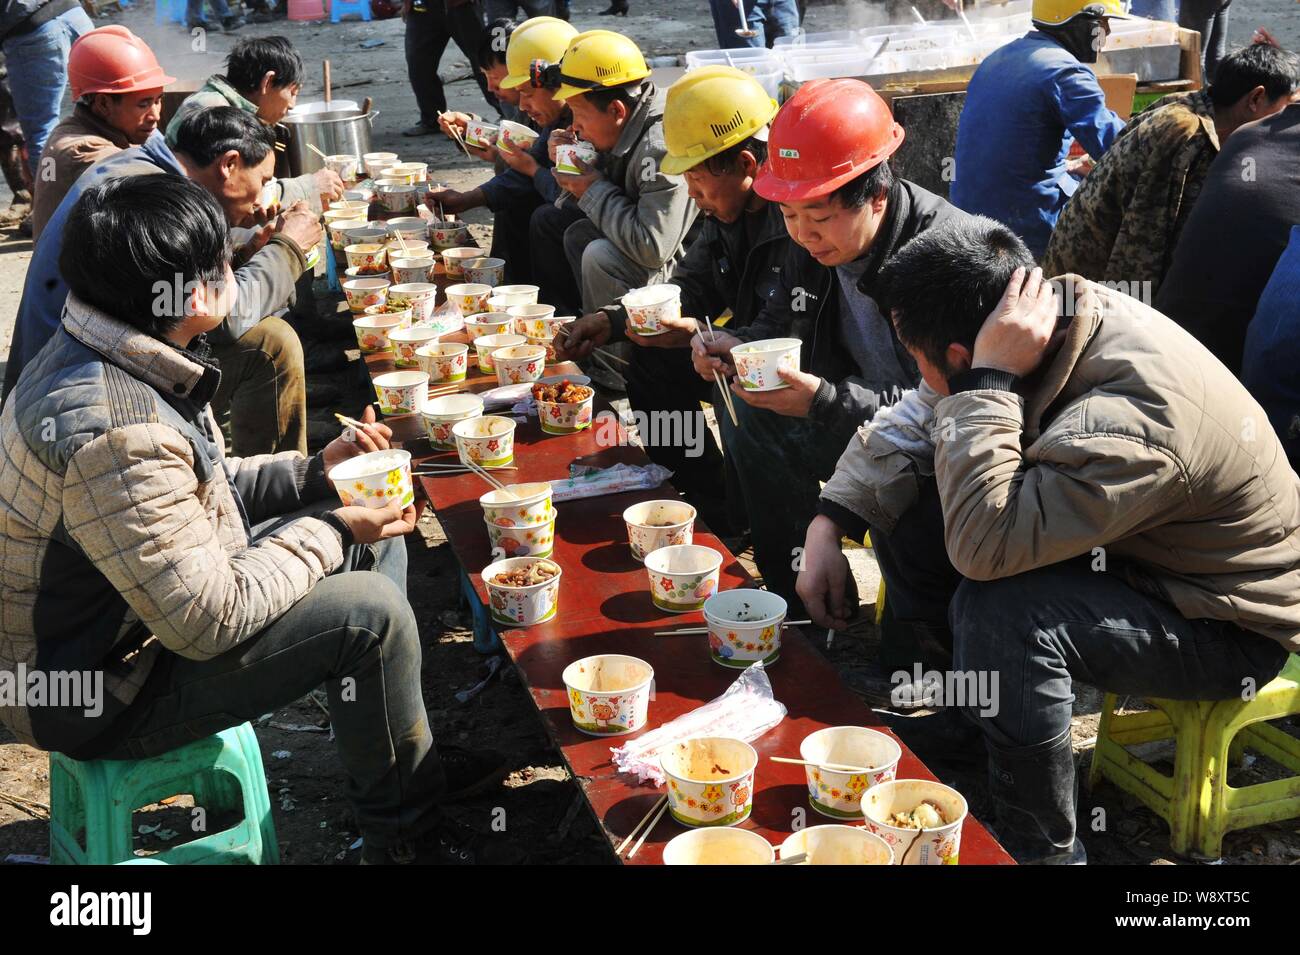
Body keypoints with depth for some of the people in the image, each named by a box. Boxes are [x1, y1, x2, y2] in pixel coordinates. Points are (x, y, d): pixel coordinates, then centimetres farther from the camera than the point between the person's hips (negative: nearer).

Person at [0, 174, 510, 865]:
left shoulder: (97, 357, -3)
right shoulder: (115, 432, -35)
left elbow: (195, 487, 11)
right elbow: (208, 620, -30)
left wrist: (315, 471, 0)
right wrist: (331, 529, -18)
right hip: (101, 695, -10)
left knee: (375, 541, 9)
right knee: (370, 612, -20)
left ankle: (402, 755, 24)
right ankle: (403, 824, 6)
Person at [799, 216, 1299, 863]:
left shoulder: (1130, 422, -38)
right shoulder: (1058, 313, -13)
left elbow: (983, 547, -45)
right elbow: (911, 423, -2)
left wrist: (988, 379, -39)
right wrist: (829, 525, -10)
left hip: (1231, 625, -8)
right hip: (1120, 546, 8)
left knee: (999, 609, -35)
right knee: (903, 509, 0)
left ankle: (1039, 849, -12)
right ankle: (962, 718, 18)